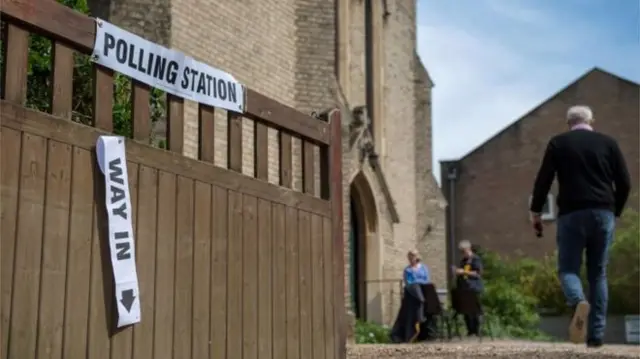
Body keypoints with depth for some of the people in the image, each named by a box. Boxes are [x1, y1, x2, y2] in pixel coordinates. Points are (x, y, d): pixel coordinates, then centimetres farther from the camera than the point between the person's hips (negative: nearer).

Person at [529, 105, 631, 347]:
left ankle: (579, 302, -30)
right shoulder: (608, 143, 12)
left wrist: (535, 212, 7)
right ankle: (596, 335, 5)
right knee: (598, 274, 10)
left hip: (572, 214, -2)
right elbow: (624, 183, 9)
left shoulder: (558, 143, 6)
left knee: (568, 268, 4)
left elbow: (543, 180, 0)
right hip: (603, 213, 2)